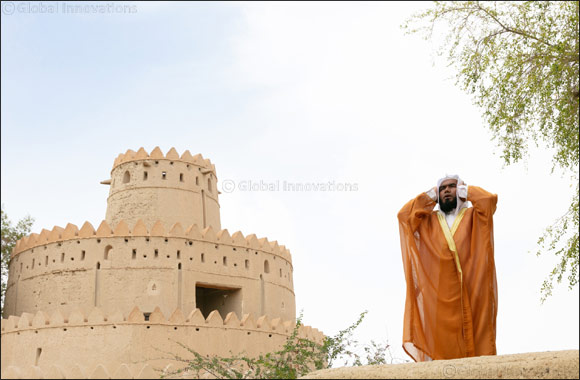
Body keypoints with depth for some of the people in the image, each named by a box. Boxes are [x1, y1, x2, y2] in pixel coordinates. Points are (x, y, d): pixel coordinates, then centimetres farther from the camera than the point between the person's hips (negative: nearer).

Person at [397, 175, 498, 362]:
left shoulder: (473, 216, 18)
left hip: (470, 291, -1)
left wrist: (466, 191, 15)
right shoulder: (429, 220, 23)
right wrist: (431, 195, 15)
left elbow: (489, 199, -2)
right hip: (438, 293, 1)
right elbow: (404, 214, 6)